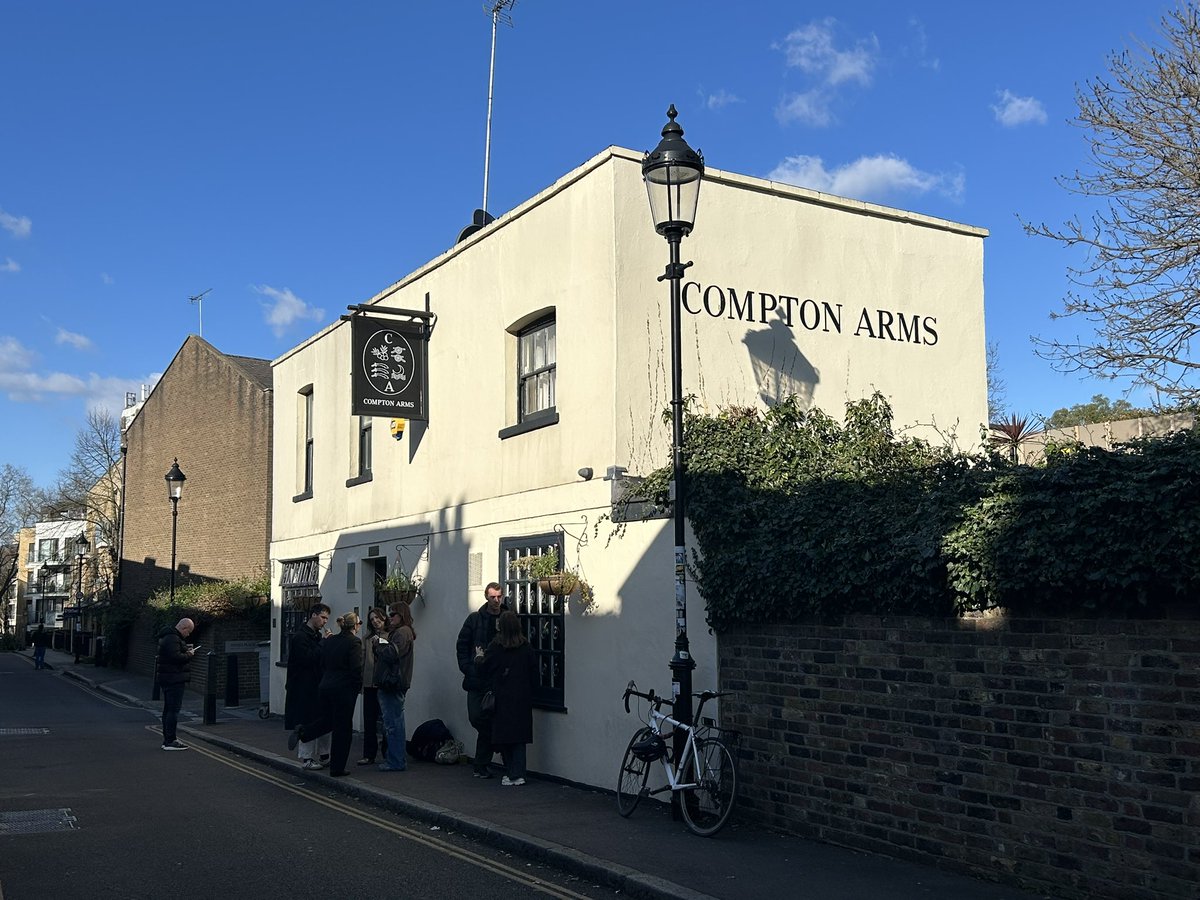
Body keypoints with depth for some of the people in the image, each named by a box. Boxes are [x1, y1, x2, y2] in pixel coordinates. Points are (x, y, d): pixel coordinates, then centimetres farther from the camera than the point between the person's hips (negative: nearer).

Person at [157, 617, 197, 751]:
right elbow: (176, 657, -27)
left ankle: (167, 739, 21)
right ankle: (170, 741, -8)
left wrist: (186, 649, 9)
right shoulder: (172, 639, -18)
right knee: (174, 709, -9)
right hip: (174, 679, -11)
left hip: (168, 679, 11)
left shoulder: (169, 637, 17)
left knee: (168, 709, 15)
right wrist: (189, 654, -11)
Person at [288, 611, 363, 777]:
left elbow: (322, 664, 13)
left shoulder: (329, 641, 9)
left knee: (325, 720, 22)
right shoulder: (354, 642, -11)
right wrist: (358, 686, -2)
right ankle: (337, 768, 9)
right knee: (342, 727, 3)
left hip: (325, 687, 6)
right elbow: (356, 668, -16)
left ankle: (302, 732, -5)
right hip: (344, 689, -6)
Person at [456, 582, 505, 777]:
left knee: (489, 722, 0)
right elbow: (462, 645, 7)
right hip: (477, 679, 1)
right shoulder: (474, 619, 5)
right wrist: (467, 668, -3)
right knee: (476, 717, -4)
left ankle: (482, 765, 12)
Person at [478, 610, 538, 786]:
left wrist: (478, 658, 23)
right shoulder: (526, 648, -3)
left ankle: (512, 773, 6)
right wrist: (530, 690, 14)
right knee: (519, 734, 8)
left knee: (503, 736, 7)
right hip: (522, 699, 2)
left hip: (502, 699, -2)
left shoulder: (495, 647, -10)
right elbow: (534, 672, 2)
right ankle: (518, 774, 4)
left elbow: (484, 668, 3)